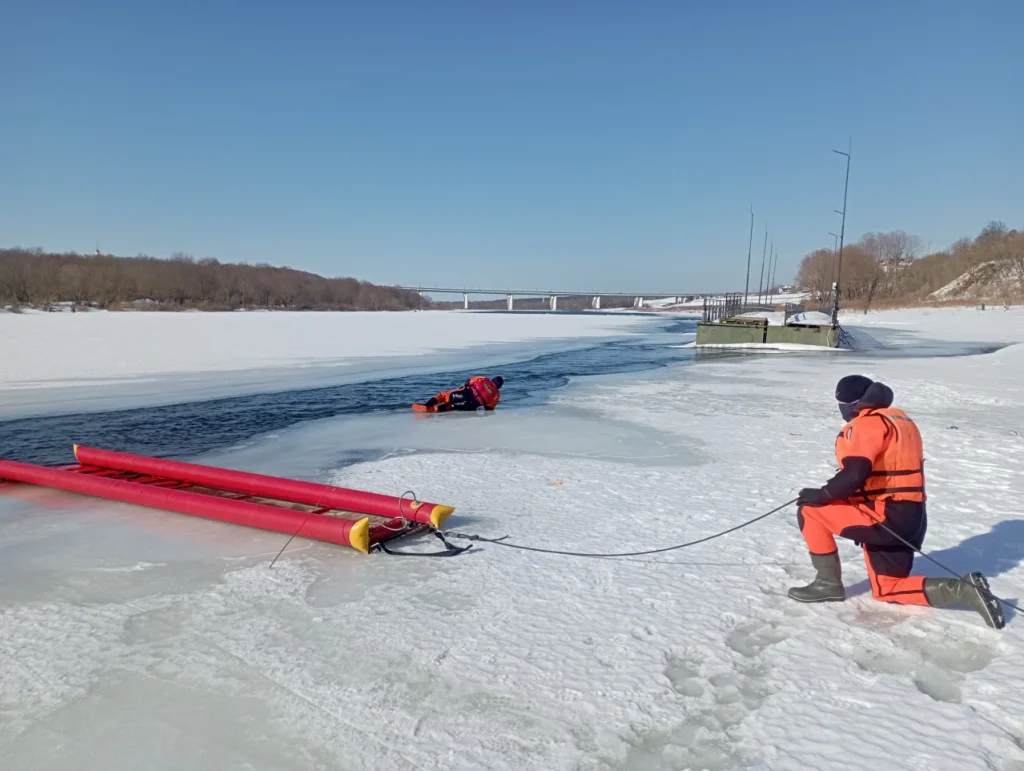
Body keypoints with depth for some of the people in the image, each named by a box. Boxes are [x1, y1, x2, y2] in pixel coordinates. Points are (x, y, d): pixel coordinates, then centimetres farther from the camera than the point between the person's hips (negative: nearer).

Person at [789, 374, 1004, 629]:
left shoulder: (868, 422, -14)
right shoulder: (898, 418, 17)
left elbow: (854, 474, -26)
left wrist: (823, 494, -11)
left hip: (886, 517, -10)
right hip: (908, 518, 10)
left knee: (810, 510, -4)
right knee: (887, 591, 21)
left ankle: (829, 583, 3)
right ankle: (966, 590, 10)